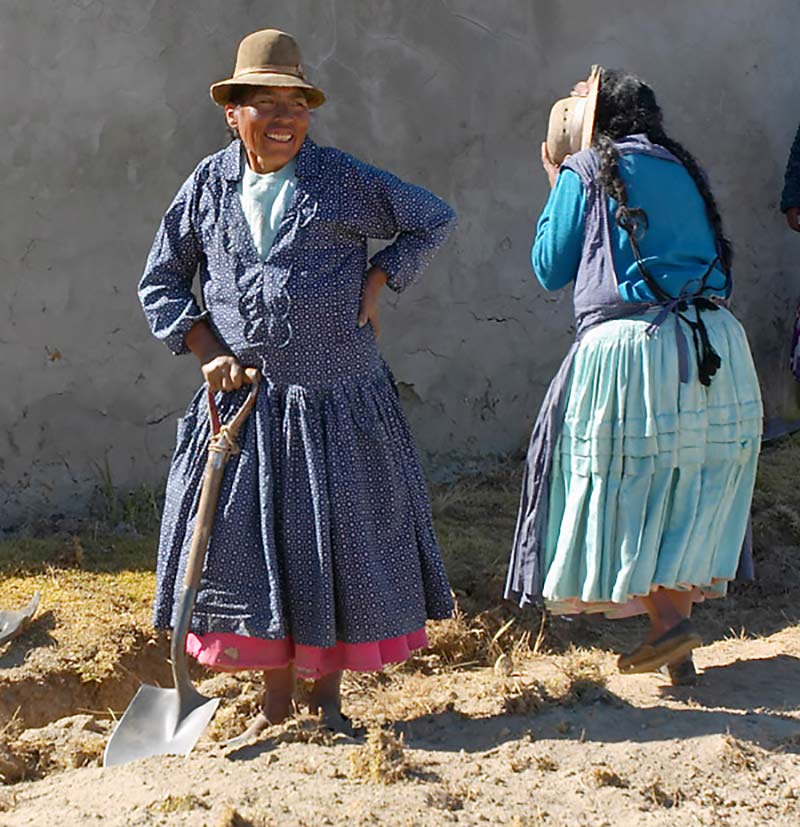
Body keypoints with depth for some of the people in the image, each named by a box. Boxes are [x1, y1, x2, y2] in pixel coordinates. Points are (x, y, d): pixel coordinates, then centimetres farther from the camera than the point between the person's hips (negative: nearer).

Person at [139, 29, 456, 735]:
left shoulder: (345, 181, -2)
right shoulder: (208, 187, 4)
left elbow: (434, 220, 9)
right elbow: (161, 283, 12)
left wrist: (374, 287, -1)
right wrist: (207, 350, -2)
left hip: (339, 398, -2)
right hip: (242, 397, 2)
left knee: (340, 537, 3)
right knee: (245, 537, 4)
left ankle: (327, 690, 20)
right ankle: (277, 692, 19)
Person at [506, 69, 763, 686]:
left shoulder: (585, 172, 3)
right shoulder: (683, 171, 17)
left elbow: (551, 269, 7)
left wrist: (555, 186, 19)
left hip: (630, 345, -5)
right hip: (718, 346, 5)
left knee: (626, 489, 7)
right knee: (693, 490, 12)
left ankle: (667, 619, -3)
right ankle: (680, 643, 16)